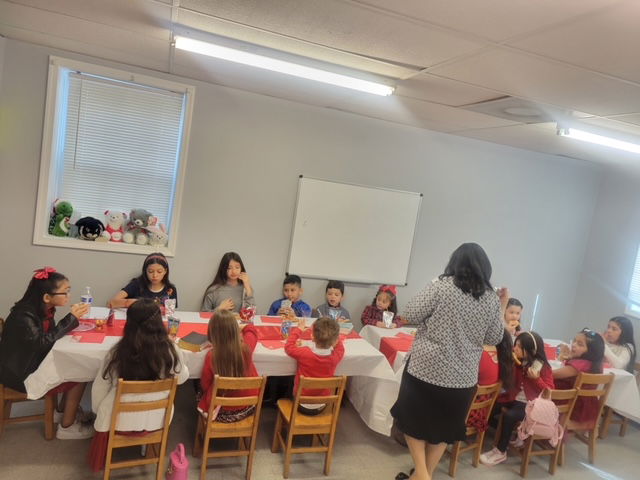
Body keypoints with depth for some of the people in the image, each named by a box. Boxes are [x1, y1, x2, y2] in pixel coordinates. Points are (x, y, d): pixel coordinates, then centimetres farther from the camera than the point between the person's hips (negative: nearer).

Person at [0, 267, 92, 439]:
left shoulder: (44, 309, -2)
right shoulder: (24, 316, -29)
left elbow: (52, 334, 6)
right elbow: (43, 342, -32)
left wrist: (74, 317, -11)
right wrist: (71, 318, -30)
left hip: (37, 362, 8)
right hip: (21, 373, -8)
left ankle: (63, 411, 18)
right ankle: (66, 428, 5)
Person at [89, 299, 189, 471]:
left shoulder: (117, 352, -24)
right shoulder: (170, 350, -22)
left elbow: (99, 388, -9)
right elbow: (182, 378, -3)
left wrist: (97, 410, 12)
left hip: (120, 421, -1)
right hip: (156, 420, 1)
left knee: (104, 418, 33)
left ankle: (99, 460, 54)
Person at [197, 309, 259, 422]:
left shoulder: (211, 355, -24)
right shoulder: (246, 347, -18)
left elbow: (204, 385, -7)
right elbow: (251, 329, 7)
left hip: (222, 412, -2)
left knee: (205, 392, 28)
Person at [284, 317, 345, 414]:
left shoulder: (304, 353, -28)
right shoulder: (336, 356, -21)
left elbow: (288, 347, -8)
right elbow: (339, 346, 4)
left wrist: (298, 329, 2)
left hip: (302, 406, -2)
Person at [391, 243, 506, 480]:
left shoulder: (441, 286, -13)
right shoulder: (491, 298, -2)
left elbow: (410, 315, -12)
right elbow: (494, 338, 7)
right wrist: (500, 308, 17)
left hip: (427, 368, -3)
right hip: (462, 377, 4)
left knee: (413, 418, 18)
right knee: (443, 426, 21)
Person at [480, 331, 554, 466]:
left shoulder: (544, 367, -13)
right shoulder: (518, 363, 3)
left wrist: (536, 379, -27)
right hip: (514, 399, 6)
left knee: (509, 416, -28)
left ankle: (501, 451, -11)